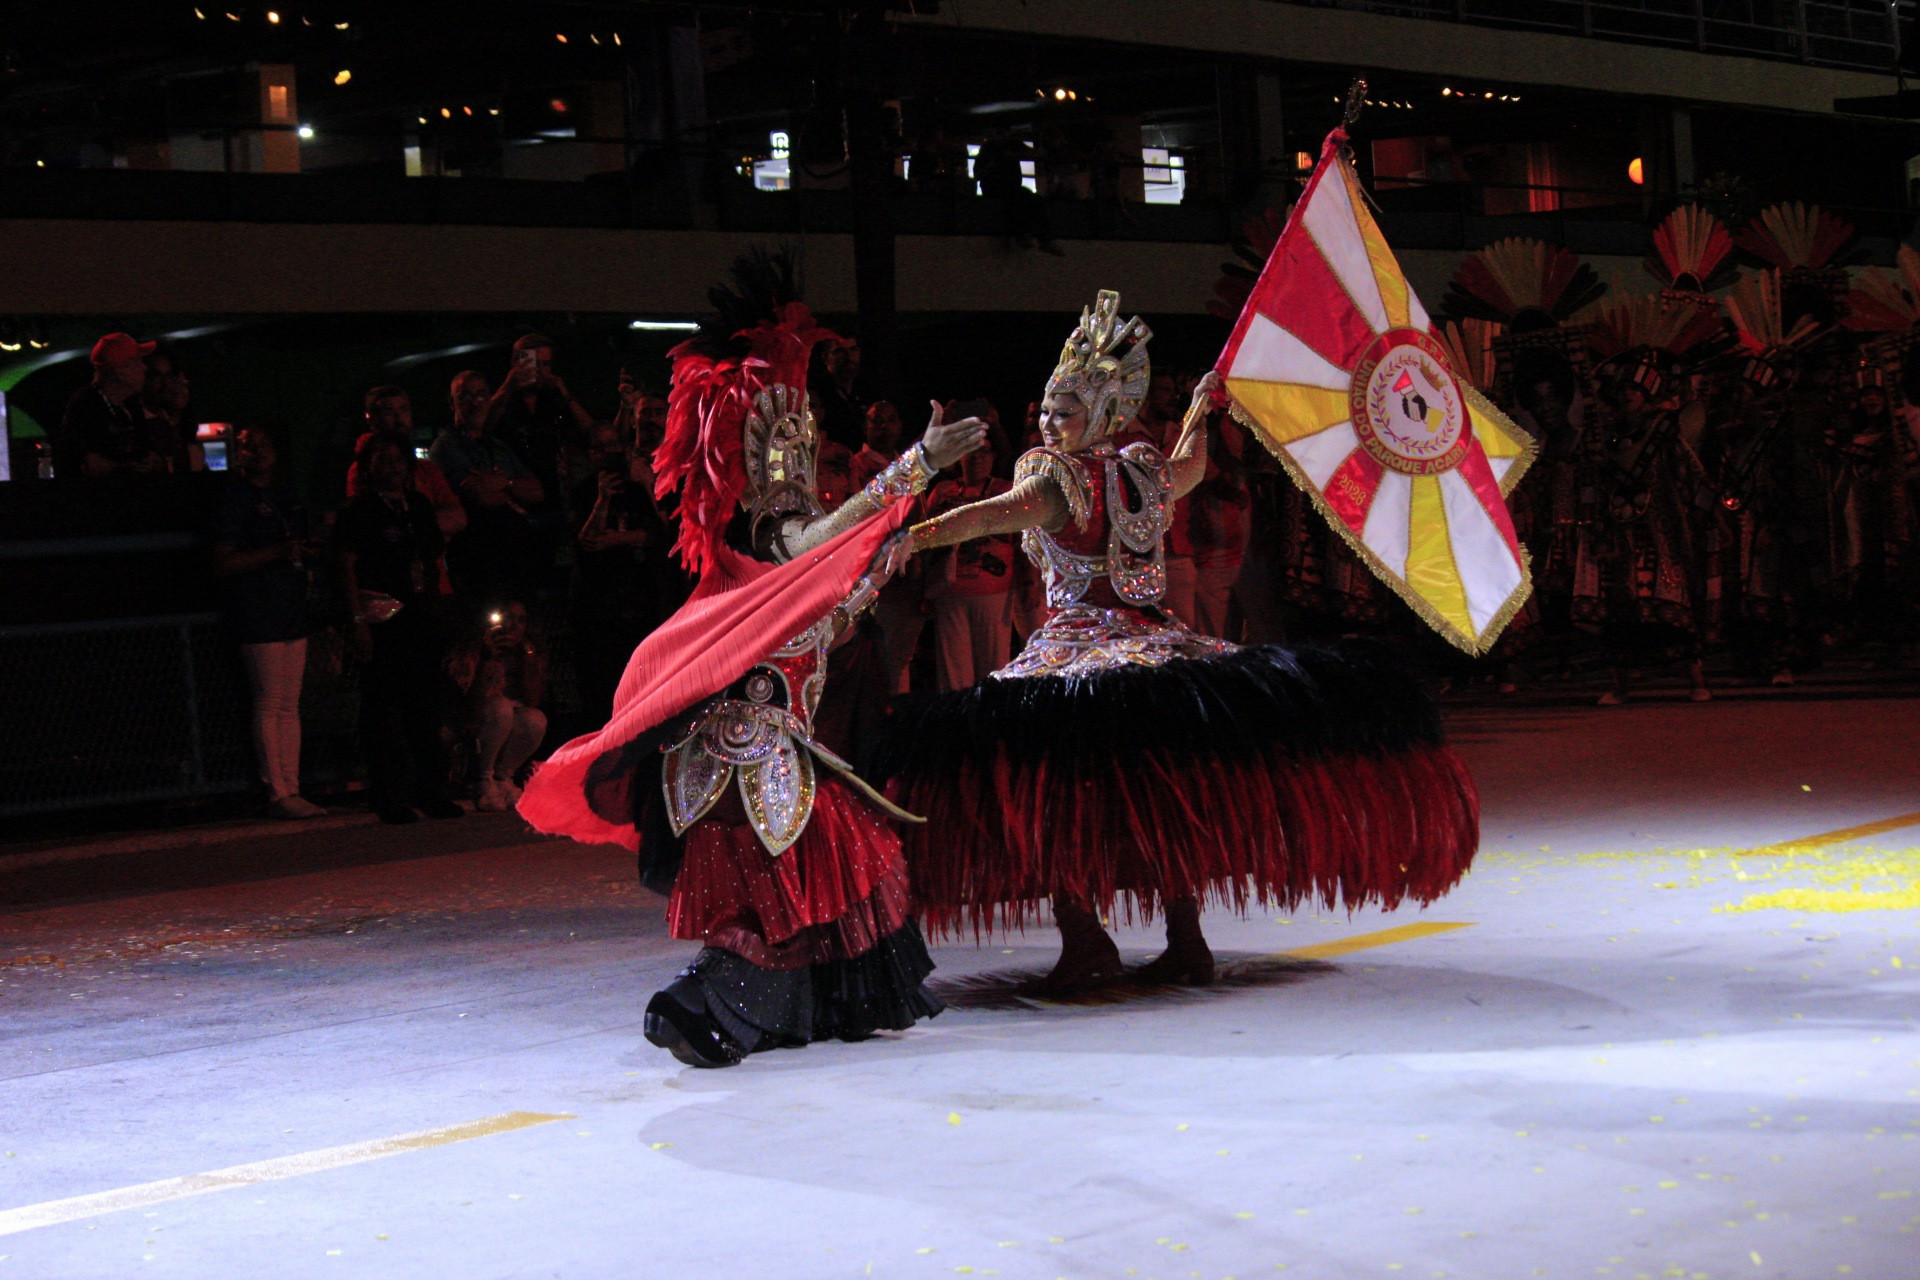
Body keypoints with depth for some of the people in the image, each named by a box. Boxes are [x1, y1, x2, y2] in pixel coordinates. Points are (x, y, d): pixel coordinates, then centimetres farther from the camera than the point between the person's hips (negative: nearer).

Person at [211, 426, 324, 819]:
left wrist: (307, 550, 15)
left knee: (290, 706, 7)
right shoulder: (236, 499, -4)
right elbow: (223, 563, -11)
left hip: (293, 610, 7)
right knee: (269, 705, -7)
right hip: (258, 615, -7)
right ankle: (276, 792, -5)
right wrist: (277, 553, -18)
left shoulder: (287, 495, 18)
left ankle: (292, 789, 10)